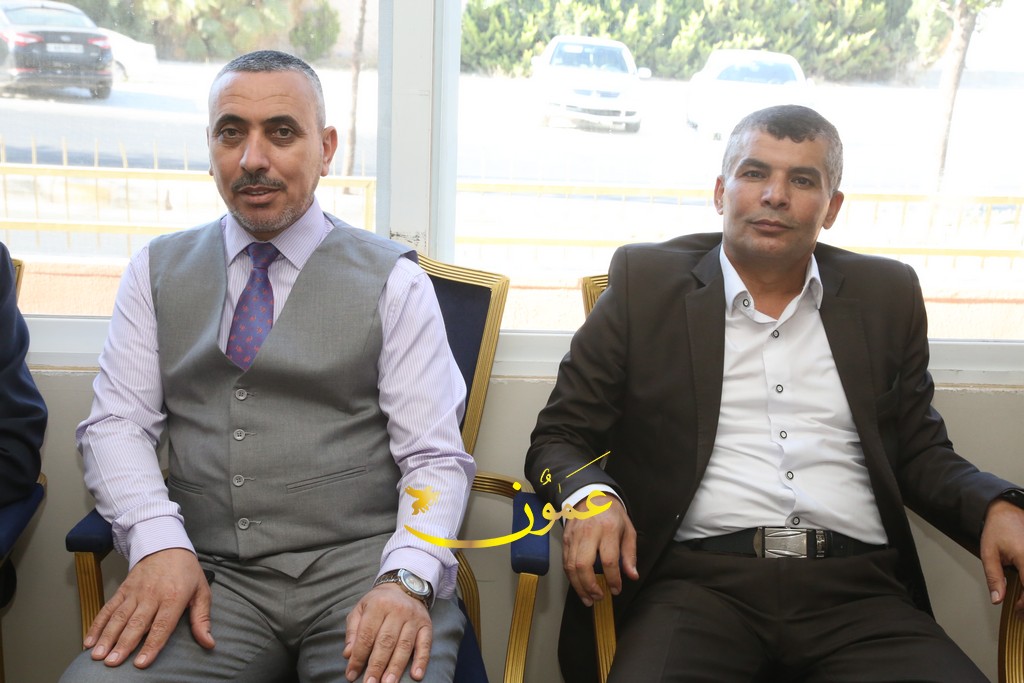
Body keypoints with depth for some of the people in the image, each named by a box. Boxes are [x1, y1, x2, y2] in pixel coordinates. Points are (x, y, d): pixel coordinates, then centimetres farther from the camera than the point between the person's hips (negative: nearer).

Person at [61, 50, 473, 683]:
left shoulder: (393, 280, 2)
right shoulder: (157, 271, 13)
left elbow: (435, 458, -2)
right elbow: (117, 424, 6)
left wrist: (406, 580, -19)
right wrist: (158, 541, -12)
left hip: (360, 567, -2)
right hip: (211, 575, 3)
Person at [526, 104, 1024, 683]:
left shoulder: (886, 294, 15)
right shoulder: (647, 283, 7)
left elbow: (920, 451, 21)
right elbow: (559, 439, 8)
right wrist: (589, 497, -14)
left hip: (857, 591, 4)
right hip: (700, 585, -3)